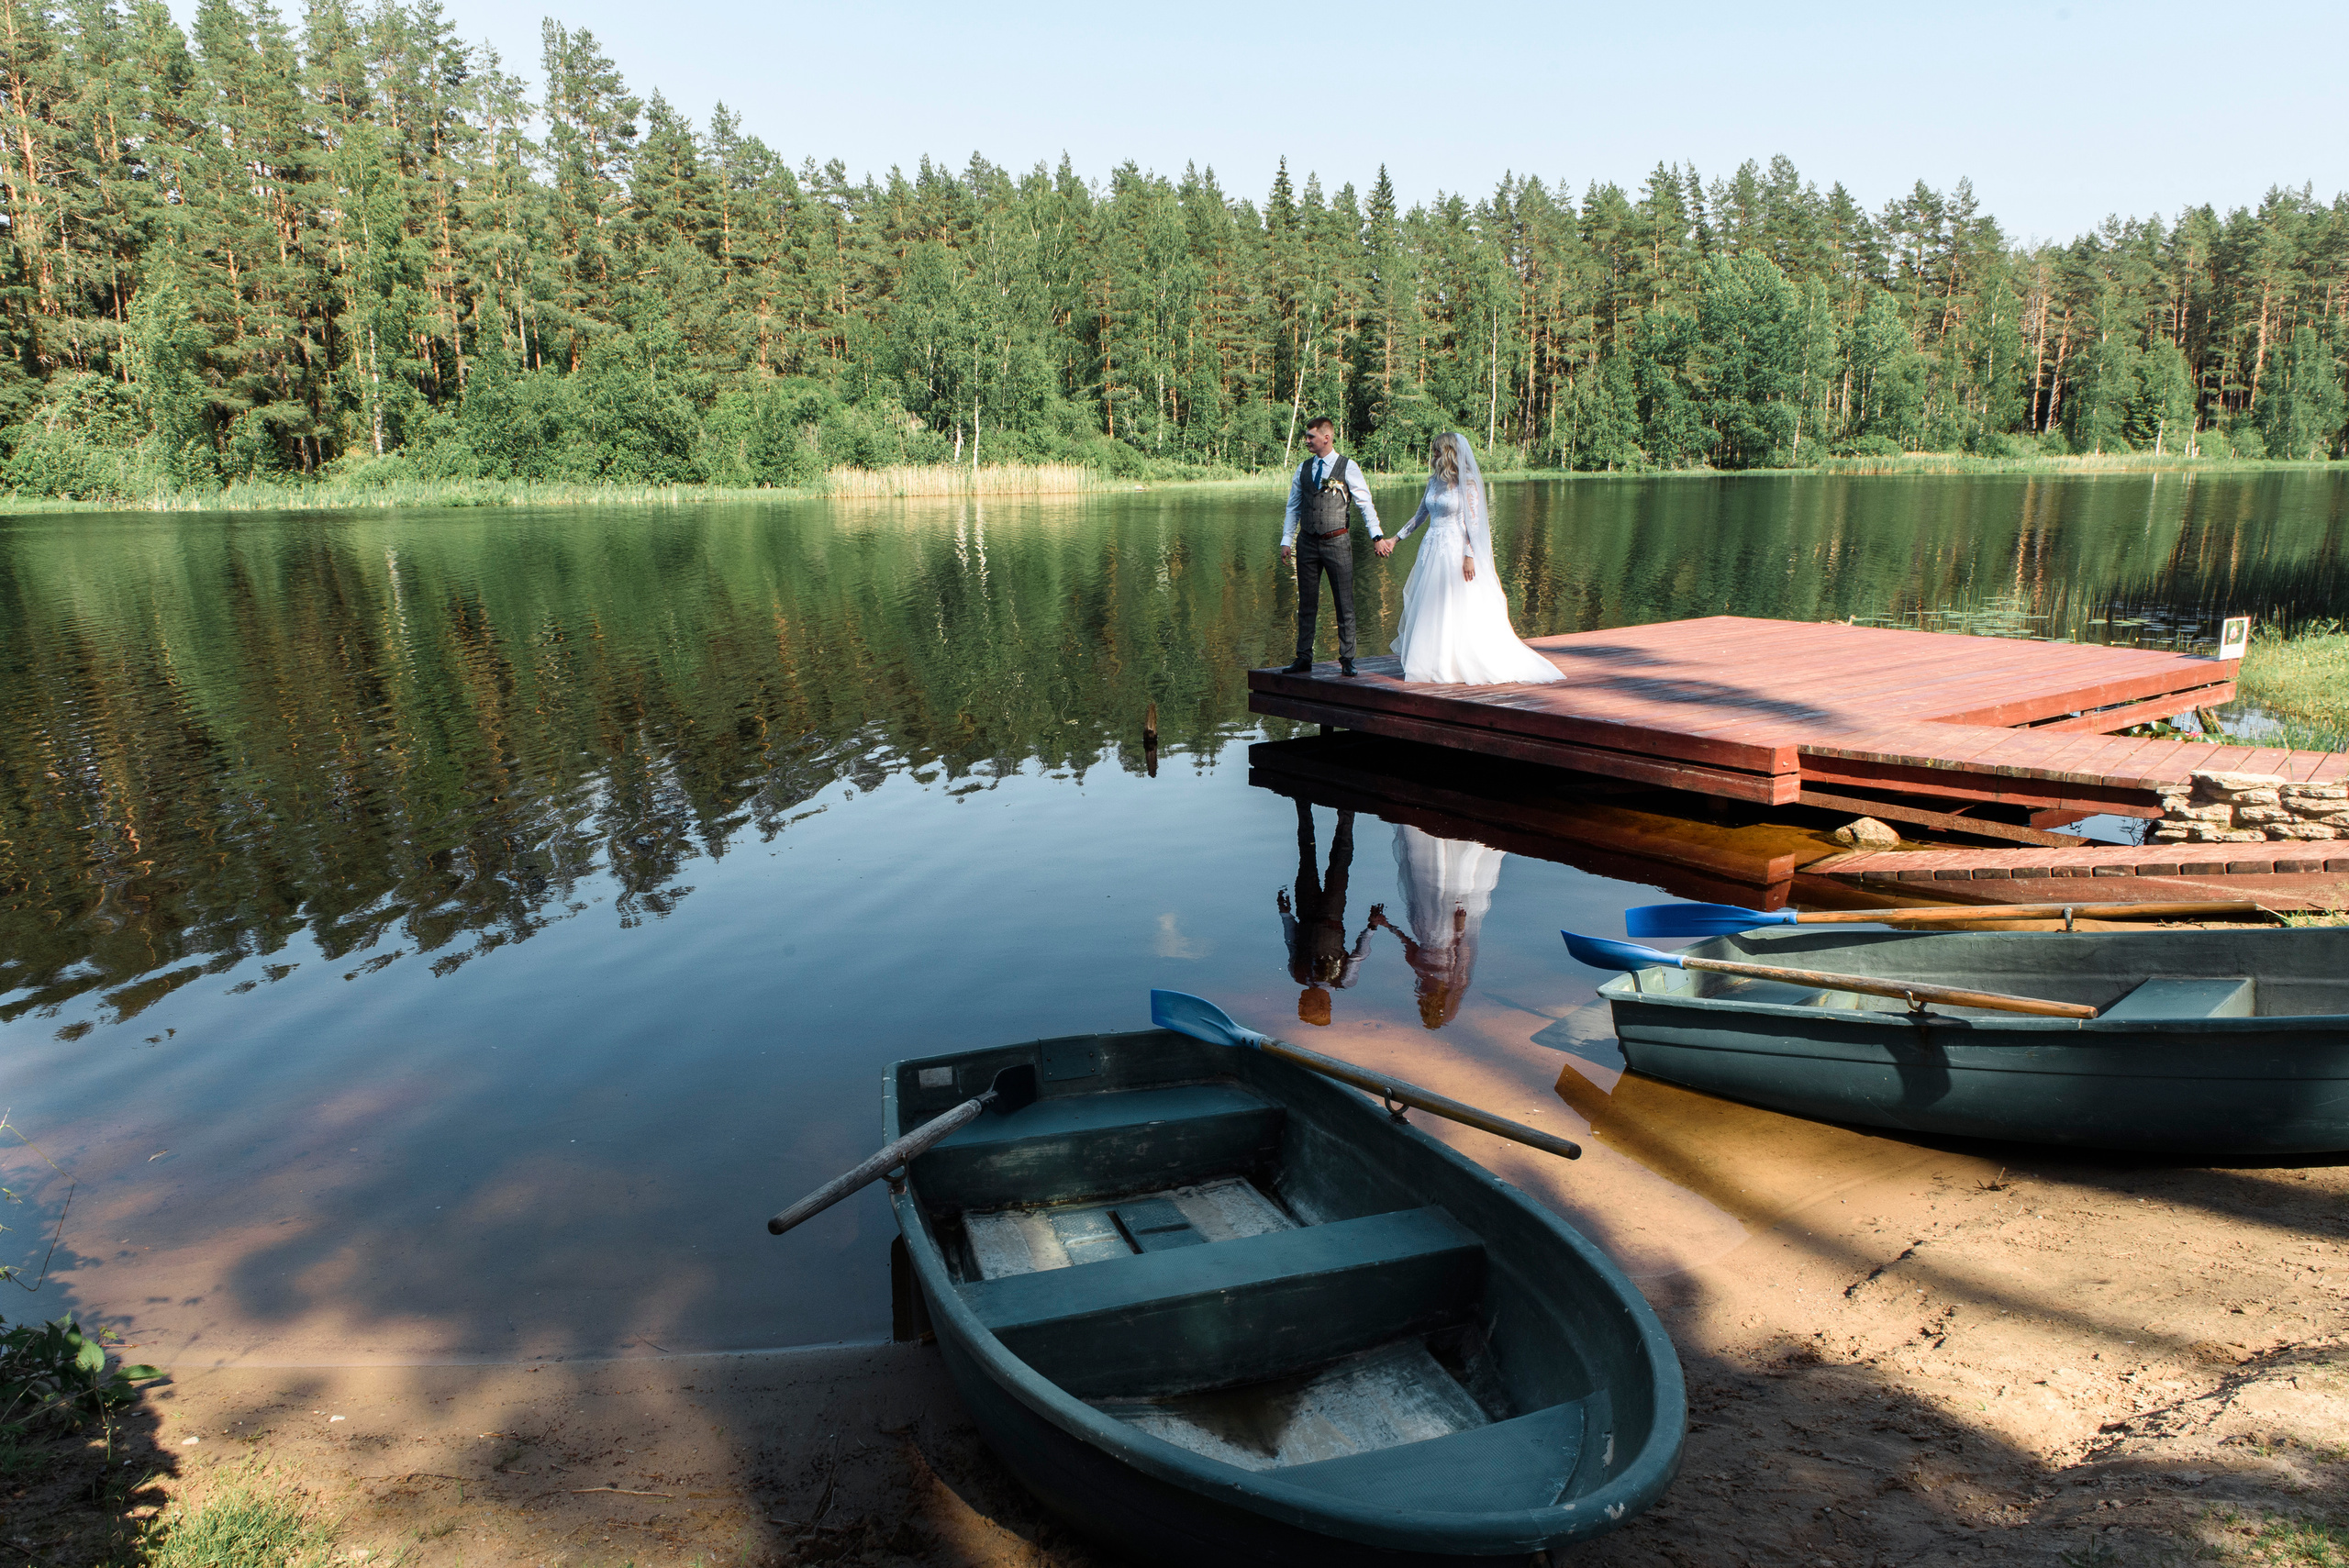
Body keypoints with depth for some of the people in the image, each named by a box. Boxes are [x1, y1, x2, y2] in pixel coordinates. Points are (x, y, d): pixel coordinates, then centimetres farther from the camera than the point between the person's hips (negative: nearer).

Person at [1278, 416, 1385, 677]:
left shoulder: (1348, 467, -1)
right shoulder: (1303, 469, 10)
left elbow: (1365, 503, -1)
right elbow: (1293, 507, 14)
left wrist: (1376, 536, -9)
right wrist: (1286, 540, 6)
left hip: (1337, 542, -3)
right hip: (1307, 543, 3)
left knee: (1345, 604, 0)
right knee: (1307, 604, 6)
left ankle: (1347, 659, 8)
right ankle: (1304, 659, 13)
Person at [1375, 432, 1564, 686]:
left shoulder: (1467, 483, -9)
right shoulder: (1434, 482, 11)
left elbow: (1473, 522, -12)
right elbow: (1419, 516, 19)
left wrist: (1469, 556, -19)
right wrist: (1395, 539, 16)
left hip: (1455, 552, -7)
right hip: (1432, 550, 7)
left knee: (1461, 612, -2)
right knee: (1428, 612, 8)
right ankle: (1434, 664, 17)